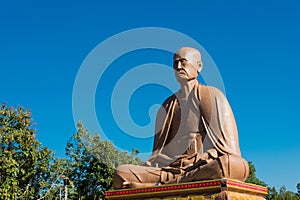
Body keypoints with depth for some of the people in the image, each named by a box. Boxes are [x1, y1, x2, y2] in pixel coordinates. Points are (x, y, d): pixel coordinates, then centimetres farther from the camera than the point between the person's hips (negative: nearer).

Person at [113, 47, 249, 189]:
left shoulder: (213, 96, 12)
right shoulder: (167, 106, 23)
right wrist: (150, 166, -1)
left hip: (205, 165, -2)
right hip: (172, 166, 2)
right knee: (120, 173, -19)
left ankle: (170, 182, -29)